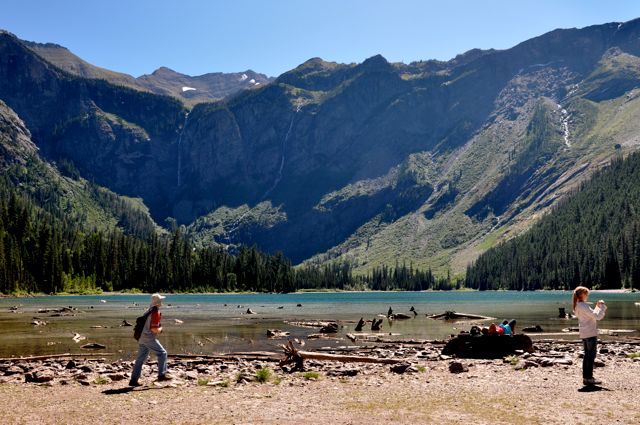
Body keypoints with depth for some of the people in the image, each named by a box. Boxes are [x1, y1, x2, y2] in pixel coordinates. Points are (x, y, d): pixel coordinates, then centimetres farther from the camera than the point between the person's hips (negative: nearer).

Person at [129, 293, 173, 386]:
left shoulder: (149, 310, 16)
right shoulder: (156, 313, -14)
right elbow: (154, 329, -19)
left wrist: (158, 329, 20)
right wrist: (160, 329, 0)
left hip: (141, 337, 9)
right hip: (149, 338, -9)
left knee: (140, 359, 10)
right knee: (162, 353, -1)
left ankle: (133, 380, 10)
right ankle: (162, 374, -2)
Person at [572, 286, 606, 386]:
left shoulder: (577, 306, 11)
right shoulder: (584, 306, -18)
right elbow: (597, 316, -22)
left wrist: (597, 306, 16)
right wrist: (602, 306, -10)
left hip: (584, 334, 9)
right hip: (590, 334, -9)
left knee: (587, 355, 14)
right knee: (591, 356, -3)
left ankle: (585, 377, 17)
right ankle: (589, 378, -1)